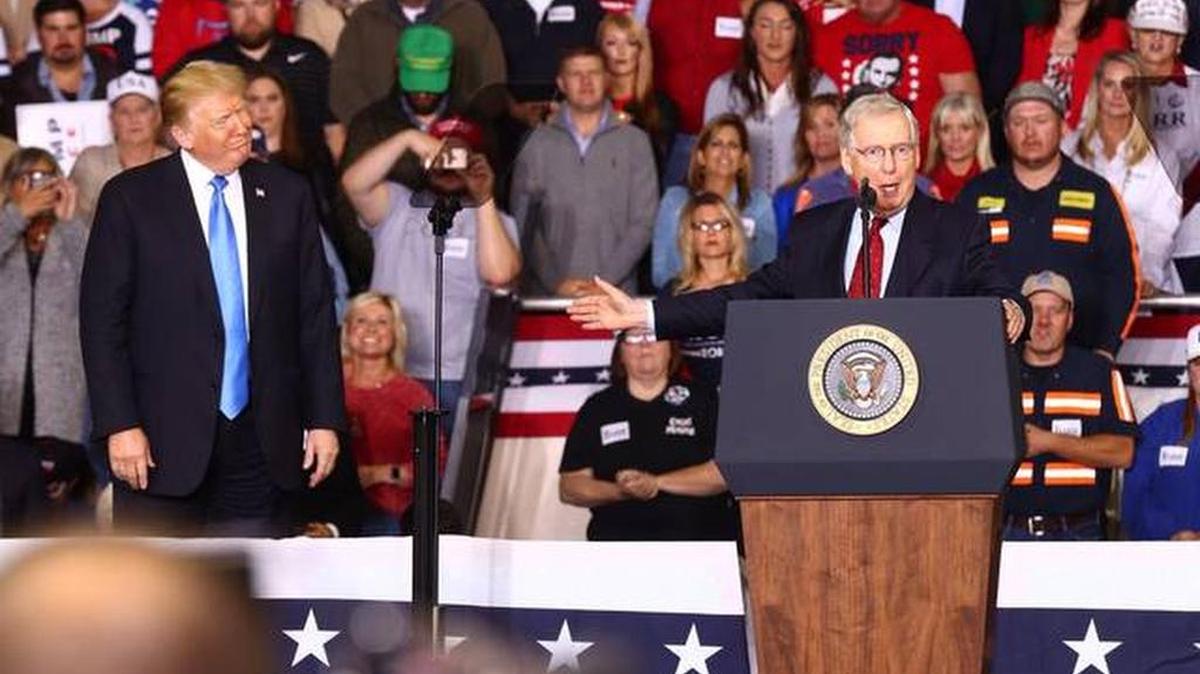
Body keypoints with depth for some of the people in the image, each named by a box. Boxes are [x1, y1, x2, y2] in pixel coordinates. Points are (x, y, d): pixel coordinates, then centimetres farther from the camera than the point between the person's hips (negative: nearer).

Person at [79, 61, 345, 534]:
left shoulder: (286, 195, 9)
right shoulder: (130, 198, 0)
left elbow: (316, 315, 10)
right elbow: (102, 319, -2)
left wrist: (325, 420, 4)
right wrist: (119, 425, -10)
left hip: (262, 441, 2)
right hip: (164, 442, -2)